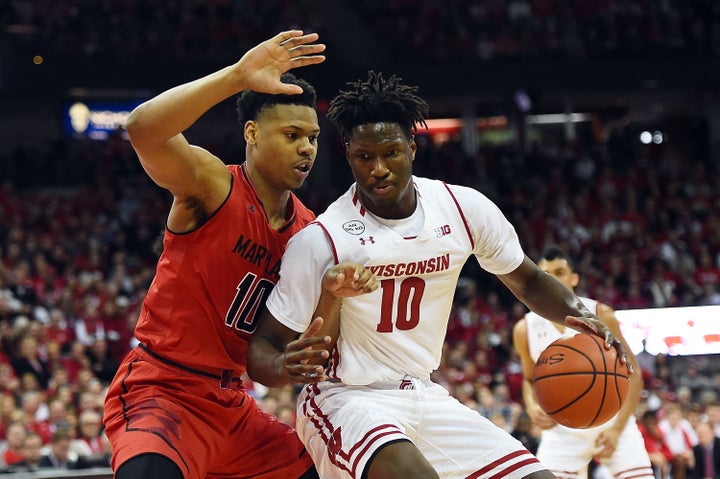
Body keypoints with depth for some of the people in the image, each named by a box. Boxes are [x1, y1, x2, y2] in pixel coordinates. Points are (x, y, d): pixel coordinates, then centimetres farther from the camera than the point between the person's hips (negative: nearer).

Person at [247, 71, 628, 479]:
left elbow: (527, 280, 13)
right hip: (347, 400, -6)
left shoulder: (465, 209, -4)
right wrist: (288, 365, -36)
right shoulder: (321, 240, -17)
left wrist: (577, 312, -8)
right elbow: (261, 350, -12)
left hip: (425, 396, 6)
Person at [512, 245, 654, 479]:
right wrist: (532, 408, -10)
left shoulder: (600, 315, -11)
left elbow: (632, 374, -7)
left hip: (613, 419, -1)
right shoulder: (525, 329, -4)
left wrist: (617, 428, -17)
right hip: (562, 428, 1)